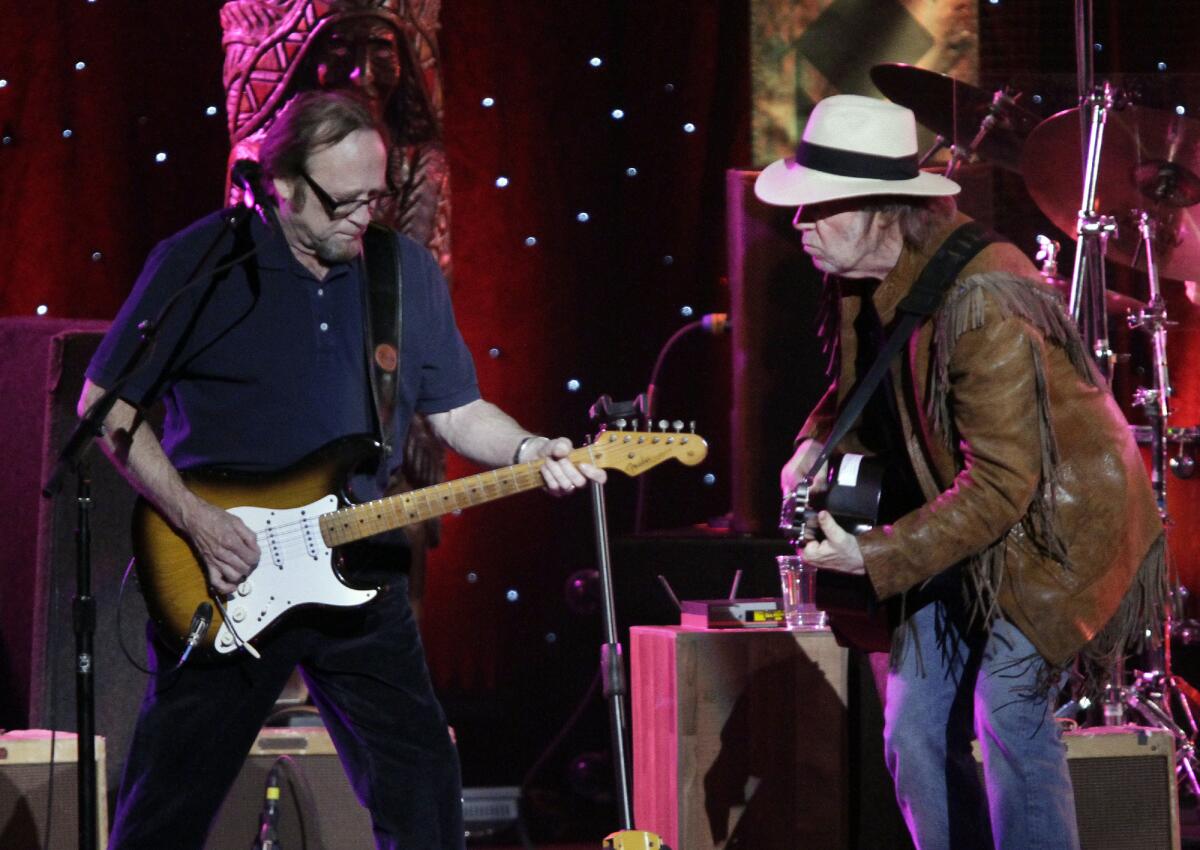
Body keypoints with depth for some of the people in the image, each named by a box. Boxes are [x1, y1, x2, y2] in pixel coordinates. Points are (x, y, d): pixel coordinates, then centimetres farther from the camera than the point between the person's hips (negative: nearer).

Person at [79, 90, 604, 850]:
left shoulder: (408, 270, 6)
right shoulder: (199, 263, -7)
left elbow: (456, 410, 12)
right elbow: (106, 406, -4)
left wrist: (529, 453, -9)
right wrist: (193, 519, -14)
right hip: (224, 582, -3)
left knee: (423, 789, 4)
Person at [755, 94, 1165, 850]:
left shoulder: (982, 306, -30)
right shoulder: (861, 276, -4)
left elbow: (1000, 486, -29)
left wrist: (874, 556, -28)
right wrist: (819, 445, -3)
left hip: (1055, 524, -8)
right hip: (965, 529, 8)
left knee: (1010, 713, -20)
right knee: (915, 729, 5)